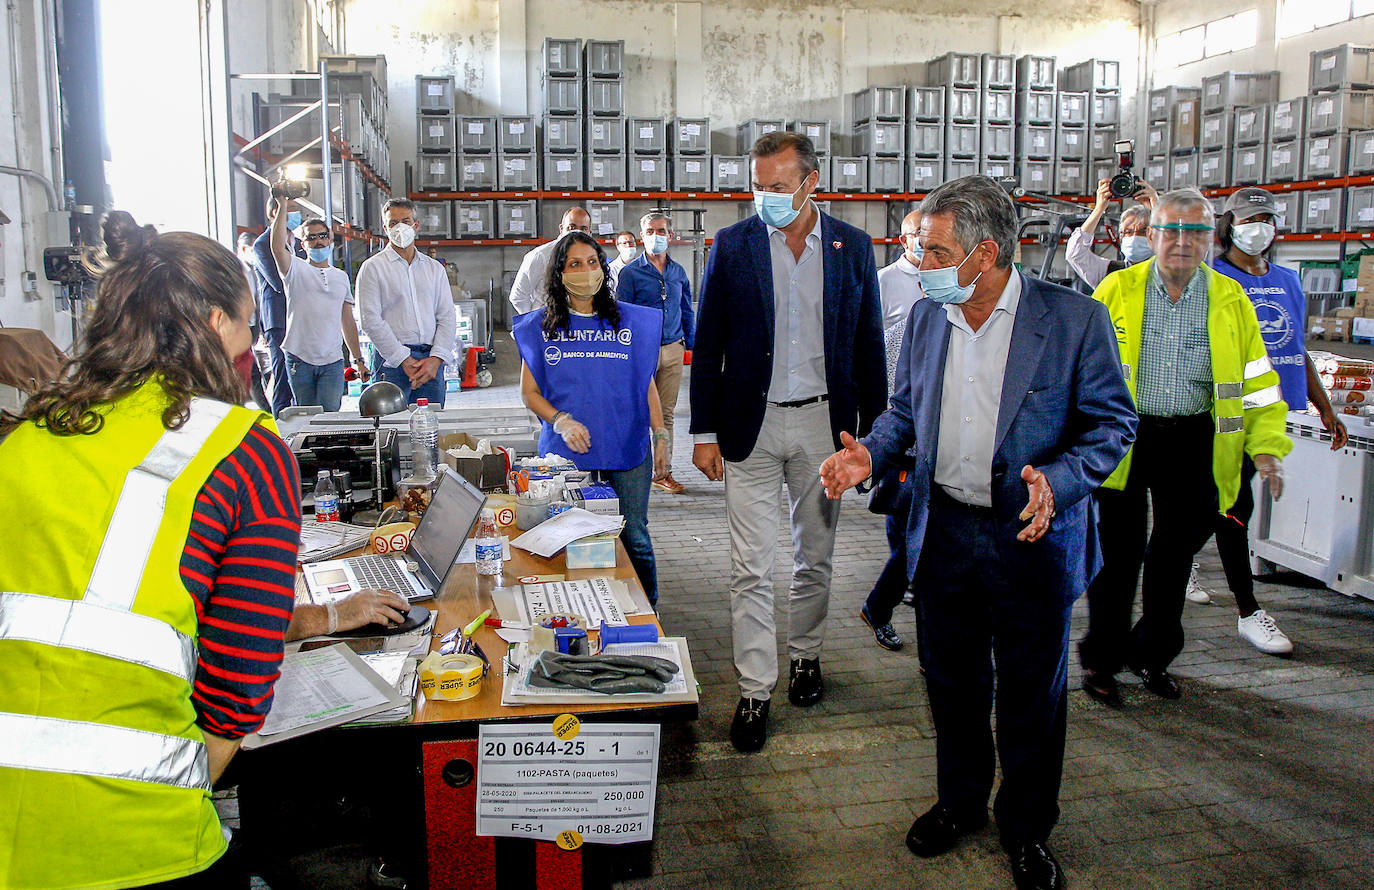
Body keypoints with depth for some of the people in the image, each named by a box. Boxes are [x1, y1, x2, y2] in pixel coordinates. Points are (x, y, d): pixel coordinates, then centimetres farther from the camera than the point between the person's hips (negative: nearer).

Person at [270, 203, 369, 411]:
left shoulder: (341, 277, 15)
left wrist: (358, 359, 14)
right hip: (299, 360, -2)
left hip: (332, 362, 2)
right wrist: (282, 206, -20)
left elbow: (348, 322, 18)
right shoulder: (296, 270, 4)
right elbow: (278, 248, -19)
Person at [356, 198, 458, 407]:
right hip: (392, 361, -3)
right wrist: (404, 360, -12)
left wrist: (436, 358, -6)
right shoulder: (373, 267, 4)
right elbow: (371, 321, -5)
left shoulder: (435, 268, 16)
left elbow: (447, 317, 10)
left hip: (432, 360, 4)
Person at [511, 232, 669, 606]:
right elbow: (529, 392, 6)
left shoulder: (631, 320, 8)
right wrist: (561, 421, -11)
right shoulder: (541, 326, 5)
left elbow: (647, 384, 13)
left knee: (634, 539, 2)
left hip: (627, 450, 1)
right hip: (566, 452, 0)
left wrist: (660, 435, 6)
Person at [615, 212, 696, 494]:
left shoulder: (678, 272, 11)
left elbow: (687, 311, 18)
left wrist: (691, 345, 13)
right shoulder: (631, 272, -3)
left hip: (672, 350, 4)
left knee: (666, 413, 8)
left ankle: (663, 473, 14)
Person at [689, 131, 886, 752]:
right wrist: (704, 433, -3)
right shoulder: (732, 246, -1)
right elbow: (707, 346, 1)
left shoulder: (852, 246, 3)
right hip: (751, 427, -1)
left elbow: (868, 346, 7)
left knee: (815, 558, 14)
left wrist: (873, 431, 4)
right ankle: (756, 690, 11)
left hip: (824, 423, 2)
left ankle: (805, 655, 35)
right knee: (751, 569, 0)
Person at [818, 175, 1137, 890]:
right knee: (952, 681, 18)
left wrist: (1059, 480, -24)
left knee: (1032, 695, 12)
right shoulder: (926, 316, 2)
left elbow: (1112, 423, -7)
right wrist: (871, 453, -7)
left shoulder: (1075, 320, -13)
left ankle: (1026, 828, 34)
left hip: (1033, 540, -3)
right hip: (945, 531, 4)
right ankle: (960, 801, 41)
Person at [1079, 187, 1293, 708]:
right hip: (1123, 436, -2)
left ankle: (1151, 653, 32)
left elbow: (1257, 381, 7)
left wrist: (1267, 447, -3)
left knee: (1175, 552, 13)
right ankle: (1101, 660, 16)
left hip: (1193, 444, 3)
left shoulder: (1231, 300, 4)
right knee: (1120, 551, 0)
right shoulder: (1116, 290, -2)